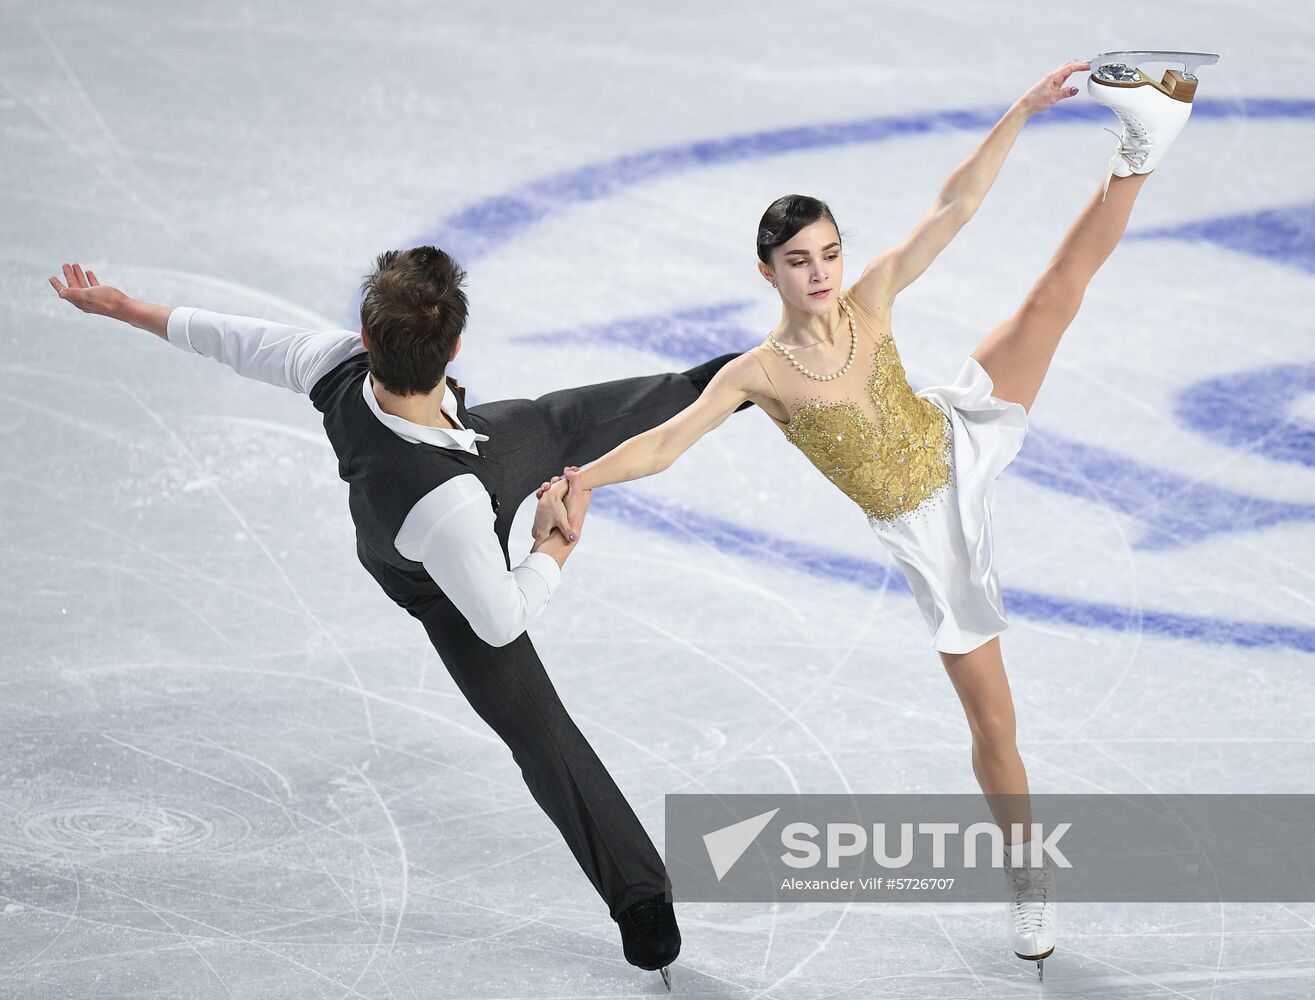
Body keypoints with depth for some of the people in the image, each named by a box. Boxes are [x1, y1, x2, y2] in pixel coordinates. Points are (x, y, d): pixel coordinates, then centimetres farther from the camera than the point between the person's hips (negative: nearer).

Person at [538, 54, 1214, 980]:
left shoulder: (869, 299, -12)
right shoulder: (760, 373, -18)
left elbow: (954, 208, -16)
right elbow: (667, 440, -22)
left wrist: (1022, 113, -24)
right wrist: (588, 475, -39)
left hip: (965, 444, 2)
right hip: (929, 528, -2)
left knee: (1063, 281, -11)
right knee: (993, 722, 4)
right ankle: (1030, 875, 23)